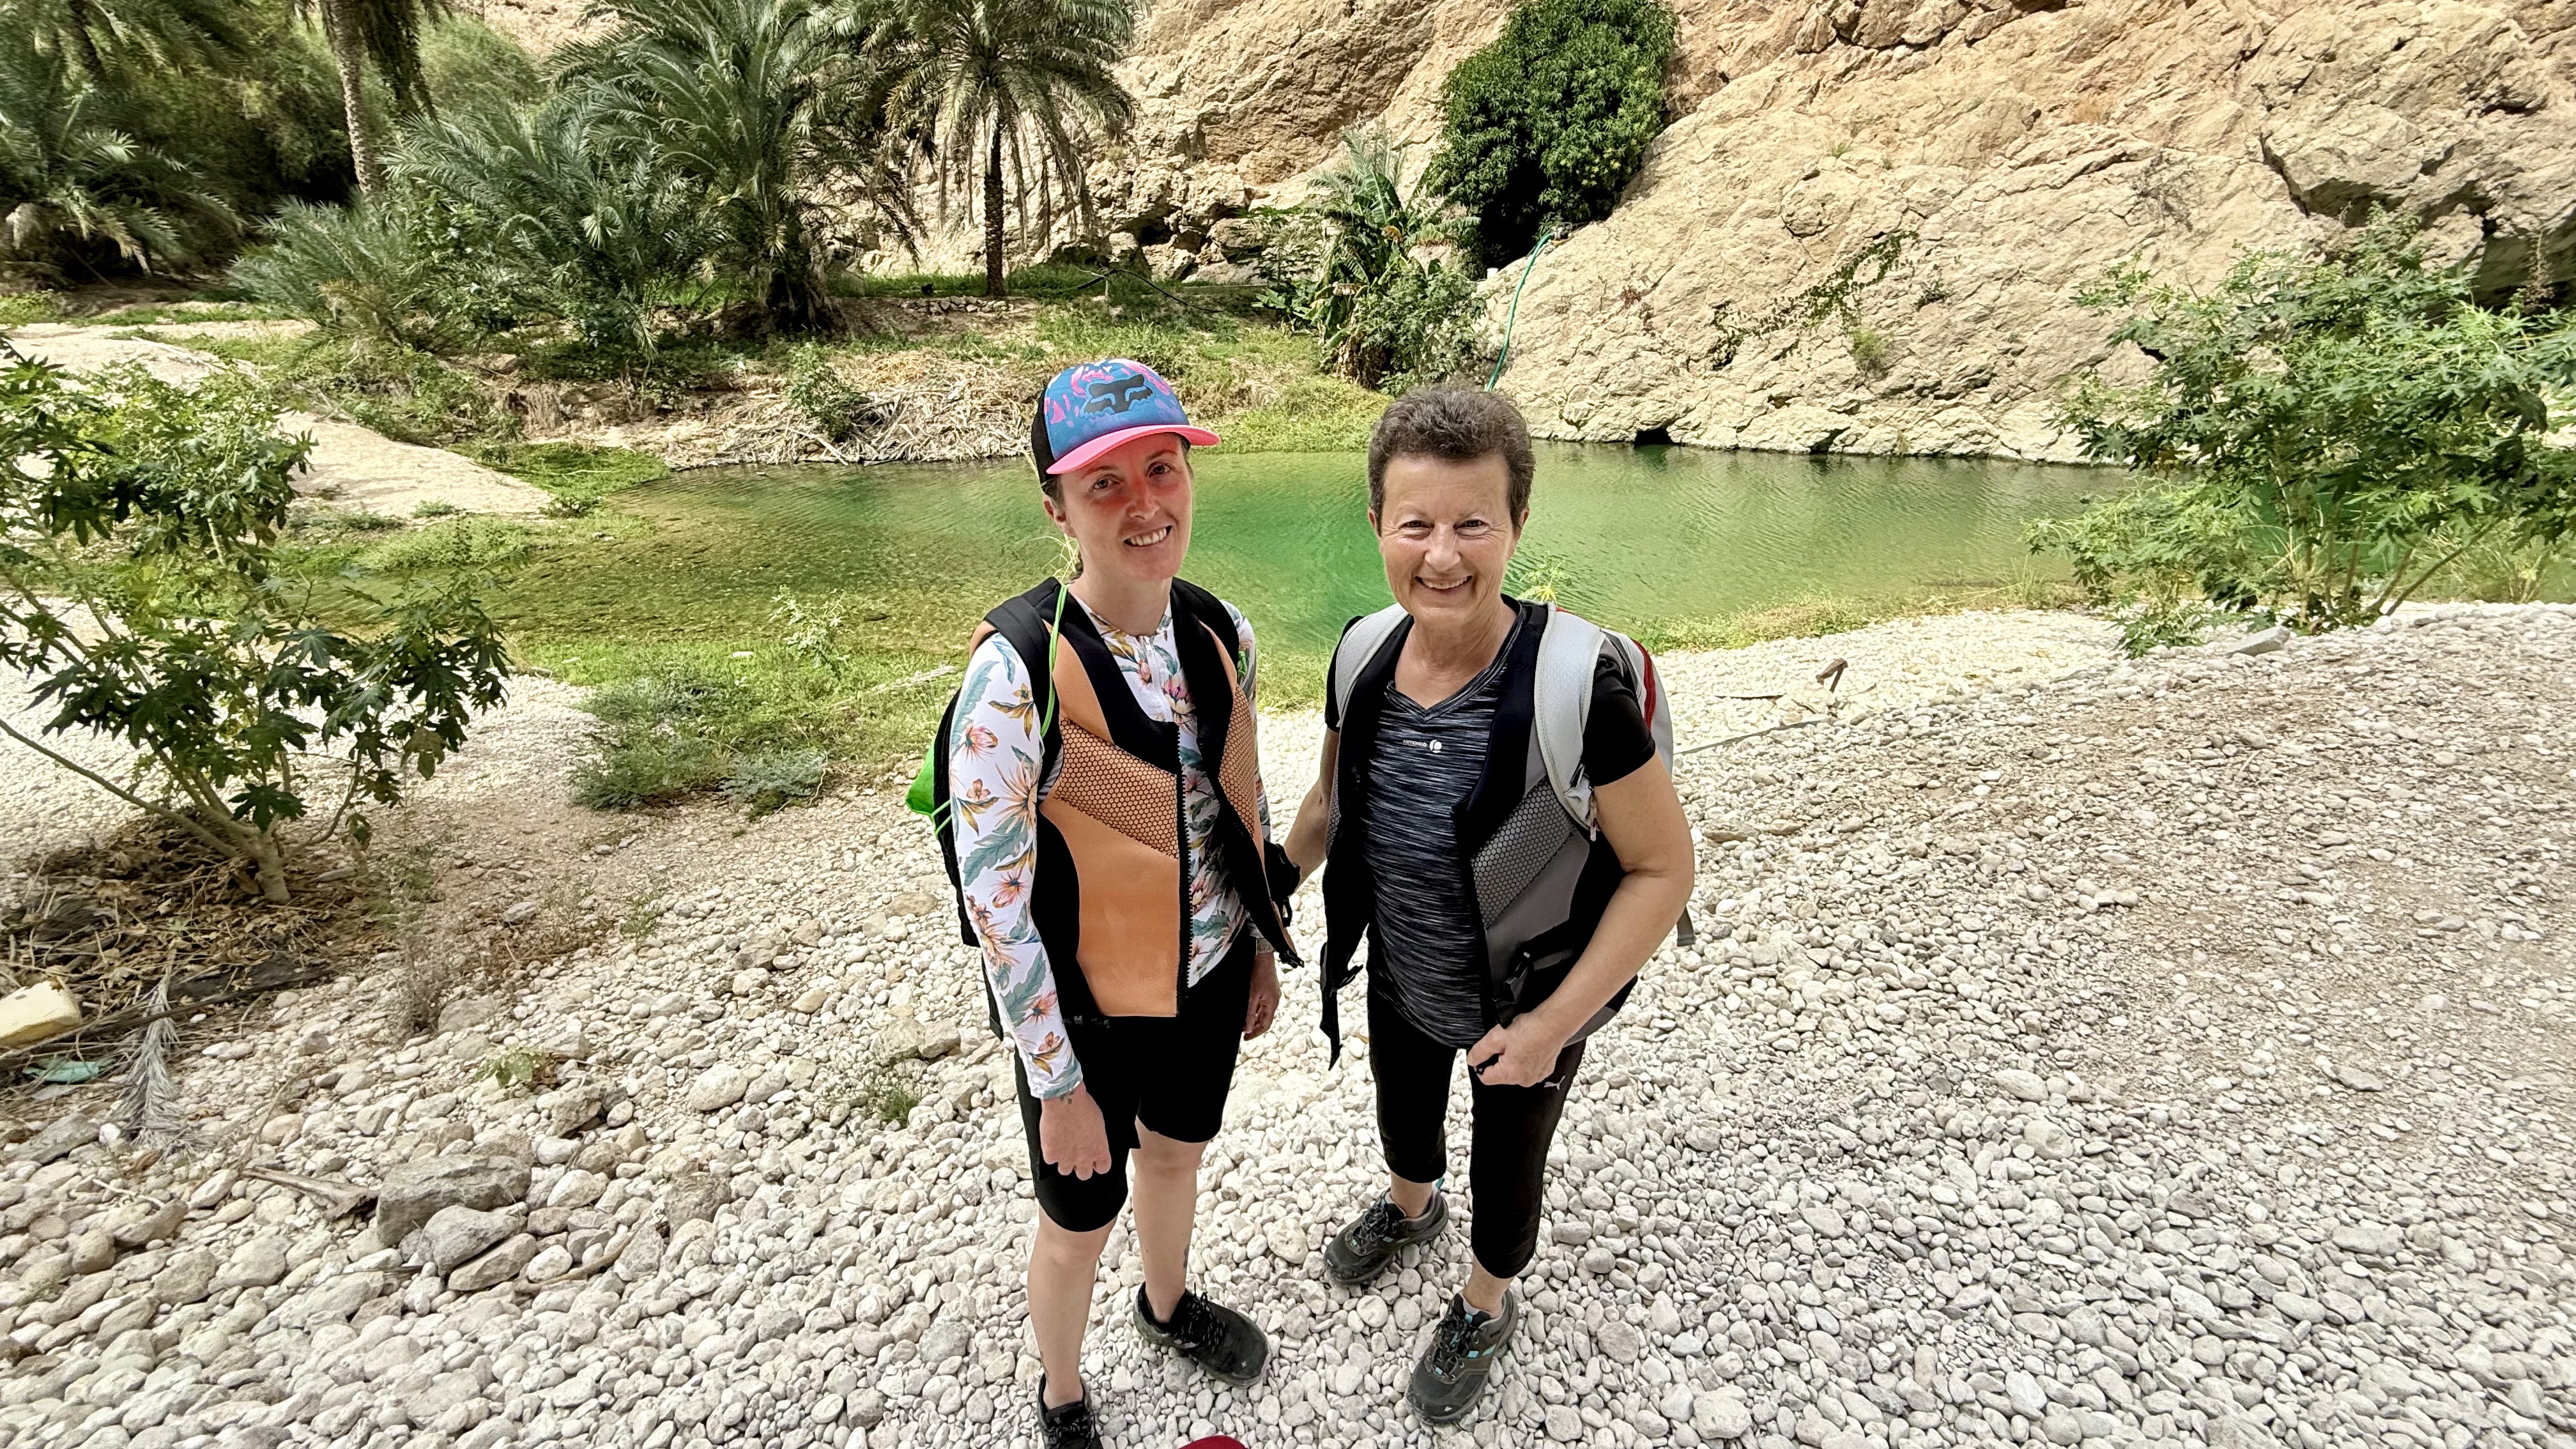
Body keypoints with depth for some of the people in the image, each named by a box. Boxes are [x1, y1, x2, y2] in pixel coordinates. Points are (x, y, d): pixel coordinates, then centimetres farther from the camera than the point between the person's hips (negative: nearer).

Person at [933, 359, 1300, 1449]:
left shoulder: (1220, 631, -9)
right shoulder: (1018, 666, -27)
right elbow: (993, 894, -22)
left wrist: (1263, 946, 12)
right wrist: (1058, 1084, -16)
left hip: (1208, 975, 5)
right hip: (1088, 1003, -5)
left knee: (1176, 1153, 30)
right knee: (1079, 1223, 19)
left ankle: (1167, 1306, 64)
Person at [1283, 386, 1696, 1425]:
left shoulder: (1574, 685, -32)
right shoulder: (1364, 658, -17)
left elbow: (1663, 865, -22)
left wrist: (1555, 1021, -23)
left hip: (1526, 1013, -4)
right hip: (1399, 988, 4)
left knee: (1506, 1171, 25)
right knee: (1403, 1123, 33)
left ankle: (1486, 1308, 57)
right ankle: (1410, 1209, 68)